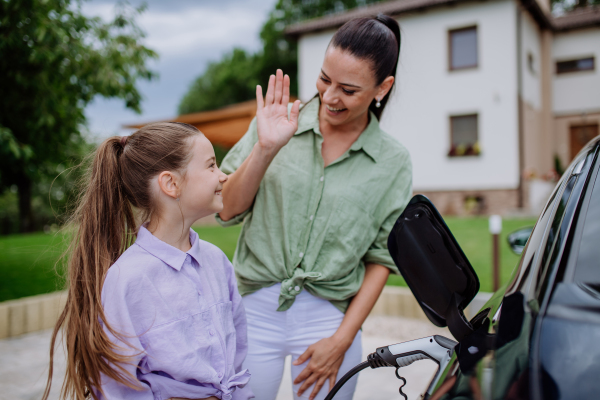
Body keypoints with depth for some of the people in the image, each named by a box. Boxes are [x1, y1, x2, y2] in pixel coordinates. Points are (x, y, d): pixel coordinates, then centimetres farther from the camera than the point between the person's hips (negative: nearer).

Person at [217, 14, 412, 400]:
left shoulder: (393, 162, -2)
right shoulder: (275, 120, -3)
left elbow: (381, 259, 0)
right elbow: (227, 211, -4)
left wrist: (342, 340, -5)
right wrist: (265, 149, -18)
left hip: (330, 317, 0)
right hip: (255, 309, 1)